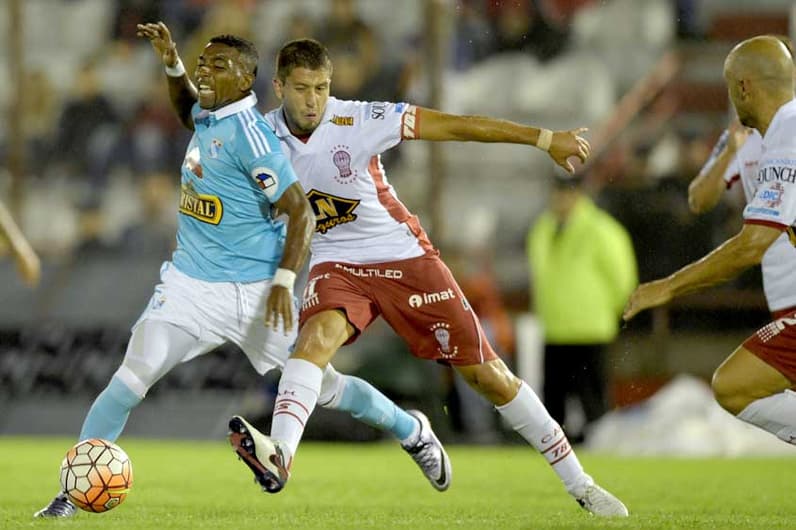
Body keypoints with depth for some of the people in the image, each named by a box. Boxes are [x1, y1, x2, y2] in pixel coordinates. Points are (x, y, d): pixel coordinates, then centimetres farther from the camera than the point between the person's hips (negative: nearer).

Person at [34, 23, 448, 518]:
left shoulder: (249, 134, -17)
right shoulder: (206, 117, 6)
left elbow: (300, 211, -16)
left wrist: (284, 281, -23)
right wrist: (172, 64, 16)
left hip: (255, 293, -6)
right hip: (190, 286, 6)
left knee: (322, 385, 6)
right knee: (131, 380, -13)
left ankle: (412, 429, 32)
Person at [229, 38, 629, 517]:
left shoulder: (359, 121, -19)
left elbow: (456, 126, -16)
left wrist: (547, 139, -14)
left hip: (407, 259, -2)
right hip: (338, 265, 2)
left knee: (489, 377, 1)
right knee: (318, 335, -33)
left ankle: (580, 484, 13)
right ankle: (279, 456, -50)